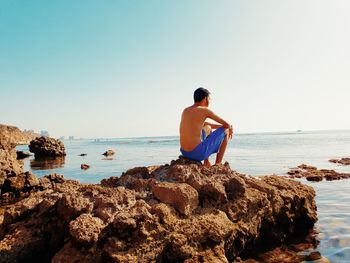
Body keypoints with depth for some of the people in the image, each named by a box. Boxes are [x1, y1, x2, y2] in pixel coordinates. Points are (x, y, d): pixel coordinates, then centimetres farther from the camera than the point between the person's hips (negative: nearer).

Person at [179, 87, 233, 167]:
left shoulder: (185, 110, 13)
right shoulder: (205, 110, -7)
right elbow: (226, 124, -1)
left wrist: (220, 126, 28)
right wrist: (230, 129, 22)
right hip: (198, 152, -7)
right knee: (225, 130, 10)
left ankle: (206, 163, 31)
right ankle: (218, 164, 13)